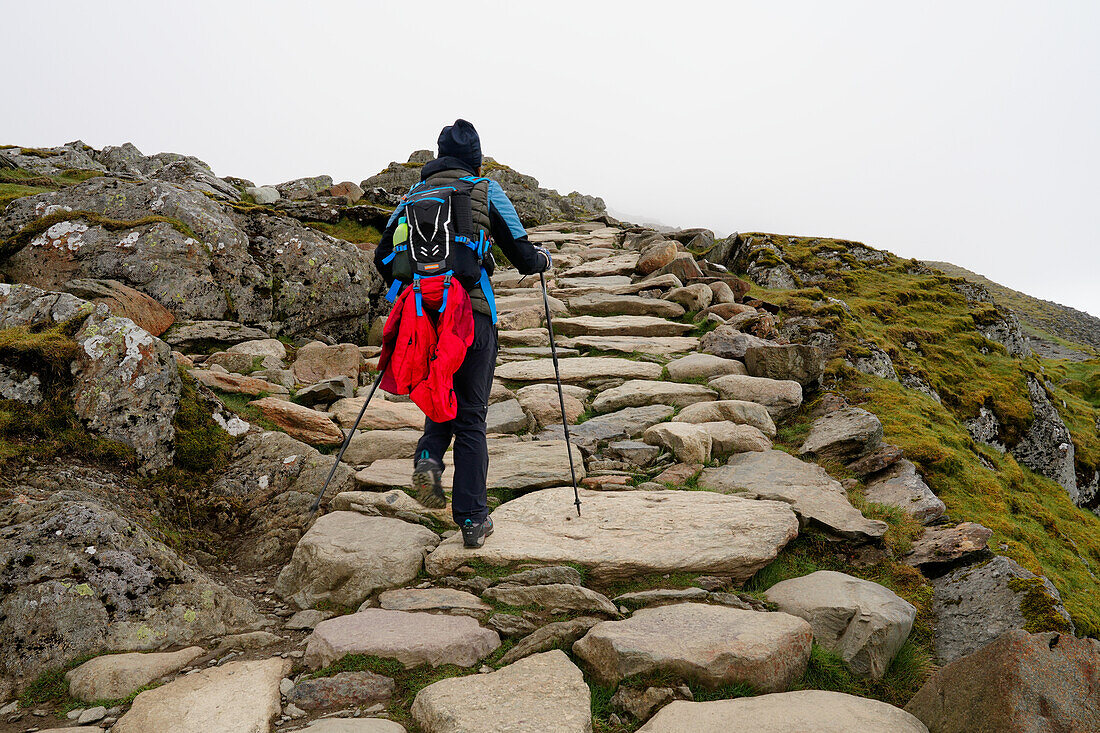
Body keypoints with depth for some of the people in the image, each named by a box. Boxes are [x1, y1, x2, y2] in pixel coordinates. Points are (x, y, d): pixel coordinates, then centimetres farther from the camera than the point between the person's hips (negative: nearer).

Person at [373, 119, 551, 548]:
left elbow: (383, 258, 13)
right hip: (472, 313, -3)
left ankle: (429, 456, -3)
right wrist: (542, 260, 25)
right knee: (471, 416, 6)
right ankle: (472, 519, 6)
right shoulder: (485, 190, 5)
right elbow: (522, 256, 2)